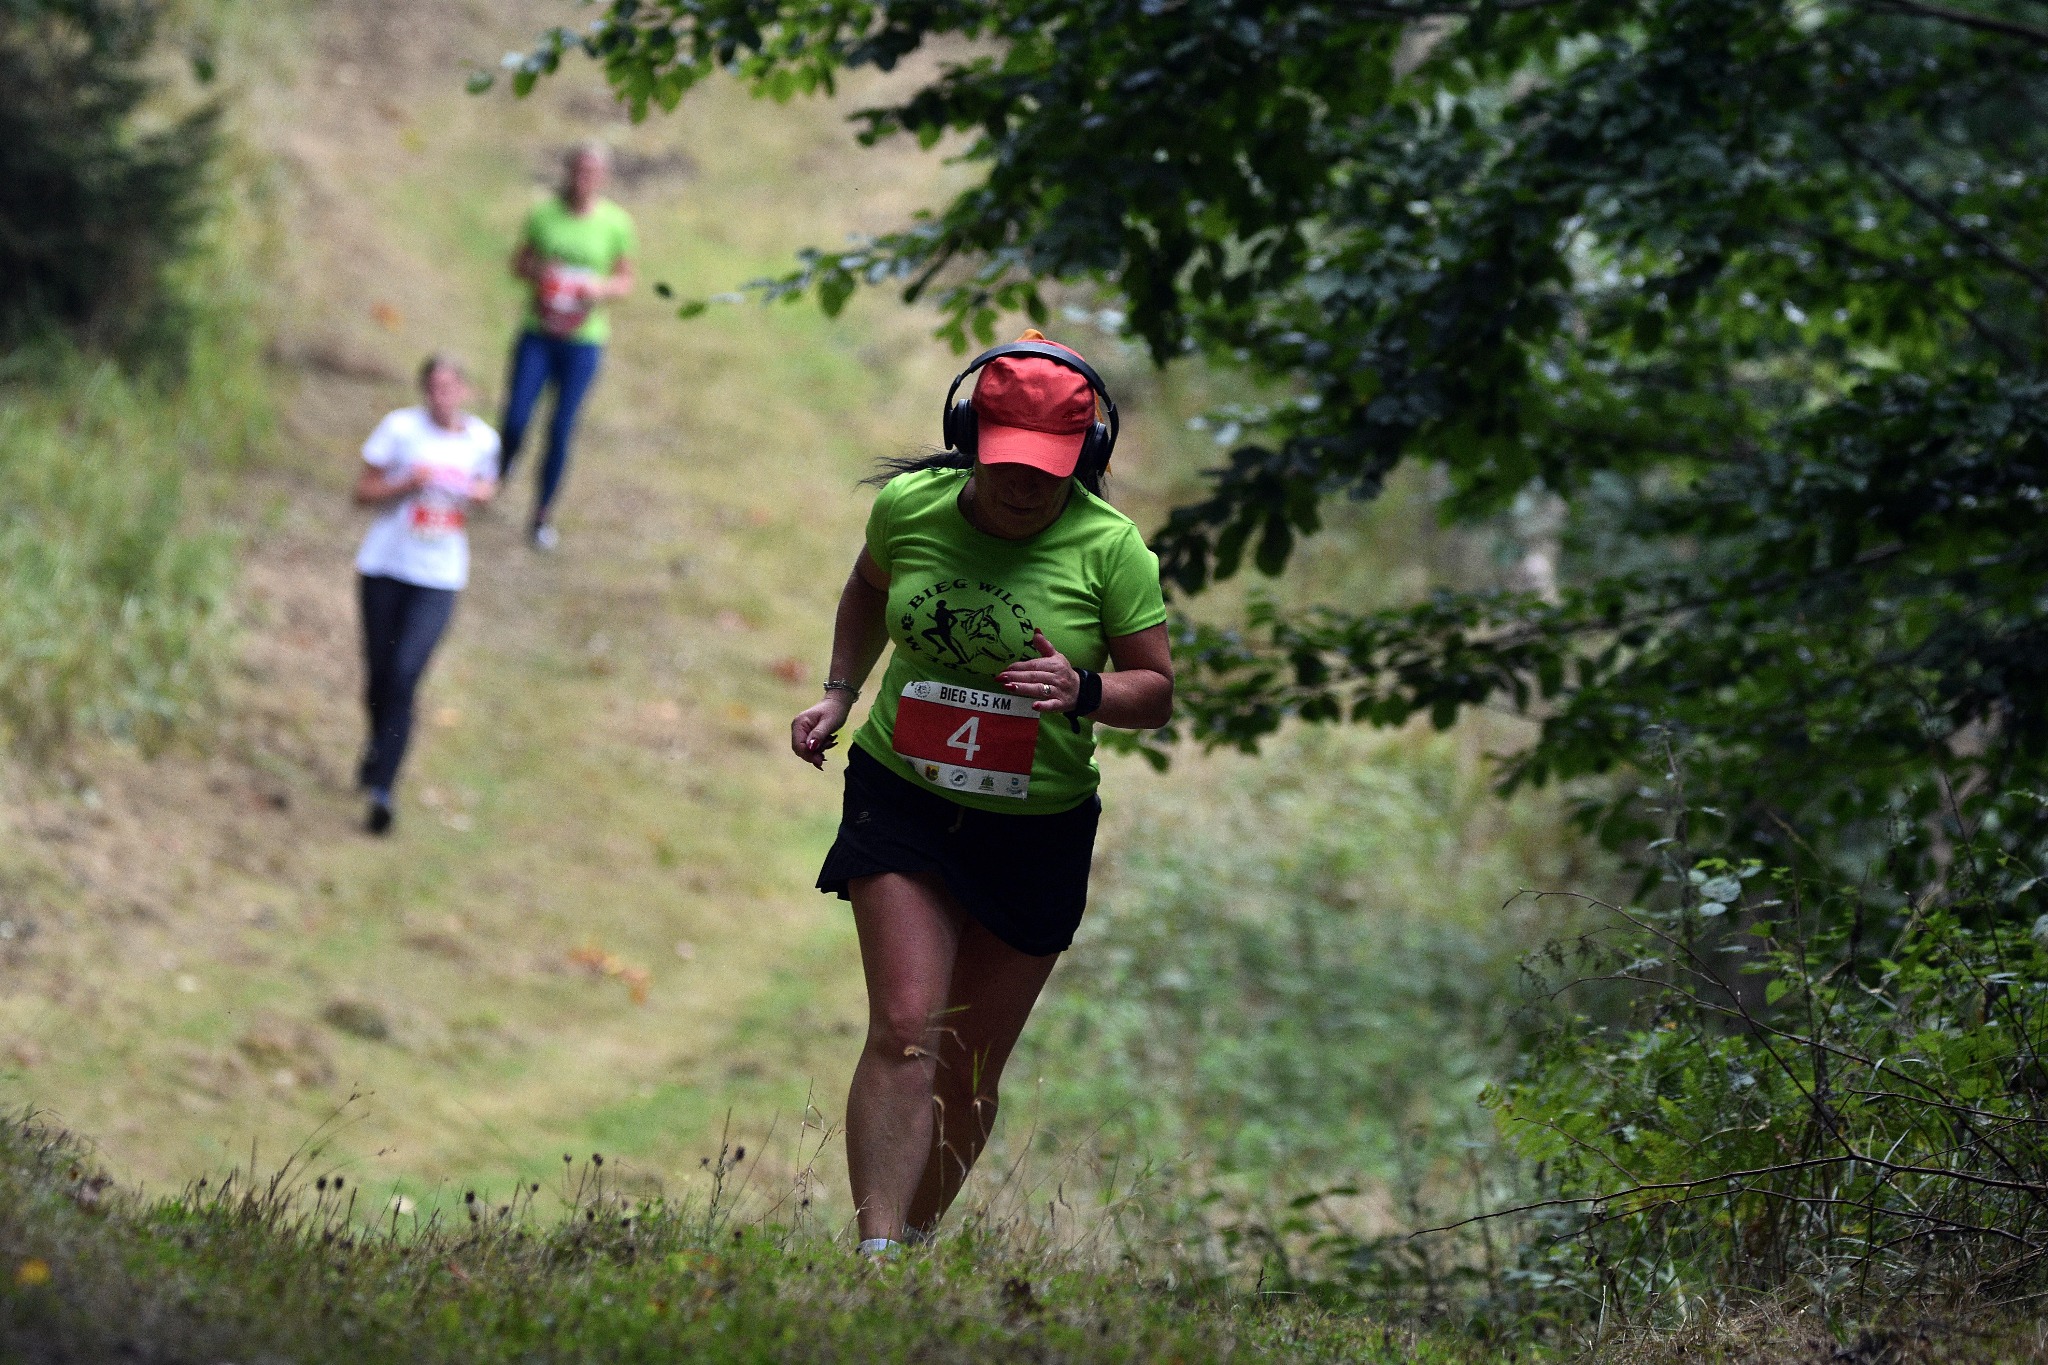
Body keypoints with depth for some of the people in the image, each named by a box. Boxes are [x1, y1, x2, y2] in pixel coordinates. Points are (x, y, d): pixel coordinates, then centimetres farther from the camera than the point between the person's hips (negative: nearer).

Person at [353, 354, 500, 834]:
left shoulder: (482, 439, 2)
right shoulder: (401, 427, -6)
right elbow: (363, 492, -2)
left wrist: (482, 494, -3)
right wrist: (407, 484, -19)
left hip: (438, 577, 0)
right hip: (386, 564, 0)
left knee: (405, 675, -14)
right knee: (379, 673, 8)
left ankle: (381, 789, -13)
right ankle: (379, 743, 41)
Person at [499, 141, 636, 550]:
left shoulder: (616, 224, -3)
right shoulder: (544, 213, -2)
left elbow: (626, 280, 8)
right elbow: (519, 261, 10)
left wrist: (603, 287, -13)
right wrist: (536, 273, -13)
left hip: (583, 338, 0)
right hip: (537, 333, 0)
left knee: (561, 431, 0)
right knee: (515, 420, -7)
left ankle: (543, 514, 18)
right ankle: (500, 475, 28)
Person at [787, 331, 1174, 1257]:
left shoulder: (1109, 547, -11)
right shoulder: (908, 505, -5)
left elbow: (1157, 691, -4)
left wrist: (1085, 692, -24)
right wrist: (839, 693, 9)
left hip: (1039, 829, 0)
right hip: (903, 799, 0)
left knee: (971, 1073, 8)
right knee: (906, 1033, -17)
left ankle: (917, 1241, 27)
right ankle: (874, 1256, -22)